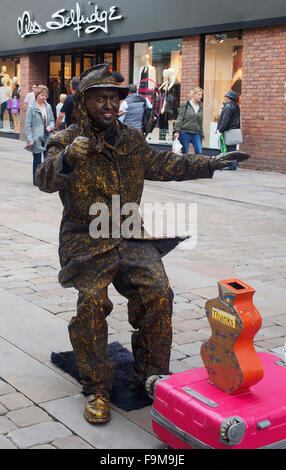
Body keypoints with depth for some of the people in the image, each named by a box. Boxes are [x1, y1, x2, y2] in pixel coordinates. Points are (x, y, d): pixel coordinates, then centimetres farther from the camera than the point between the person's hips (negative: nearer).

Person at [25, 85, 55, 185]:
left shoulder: (48, 106, 7)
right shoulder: (31, 107, -7)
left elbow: (52, 120, 18)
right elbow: (28, 125, -8)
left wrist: (50, 126, -5)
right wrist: (30, 139, -14)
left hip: (47, 137, 4)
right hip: (37, 138, -4)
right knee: (37, 160, 4)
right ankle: (36, 180, 15)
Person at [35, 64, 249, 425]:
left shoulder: (131, 140, 14)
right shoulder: (66, 142, -2)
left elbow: (164, 165, 29)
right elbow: (46, 181, -19)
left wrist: (211, 164, 27)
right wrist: (68, 158, -40)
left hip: (131, 238, 4)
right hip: (86, 242, -4)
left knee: (158, 293, -16)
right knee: (92, 302, -25)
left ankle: (149, 377, 4)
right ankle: (97, 388, -6)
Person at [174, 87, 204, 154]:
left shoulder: (201, 106, 11)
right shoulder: (185, 104, -2)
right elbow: (179, 118, -5)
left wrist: (202, 135, 18)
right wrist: (177, 131, -14)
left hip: (196, 134, 4)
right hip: (185, 133, -4)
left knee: (199, 152, -8)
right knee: (184, 153, 2)